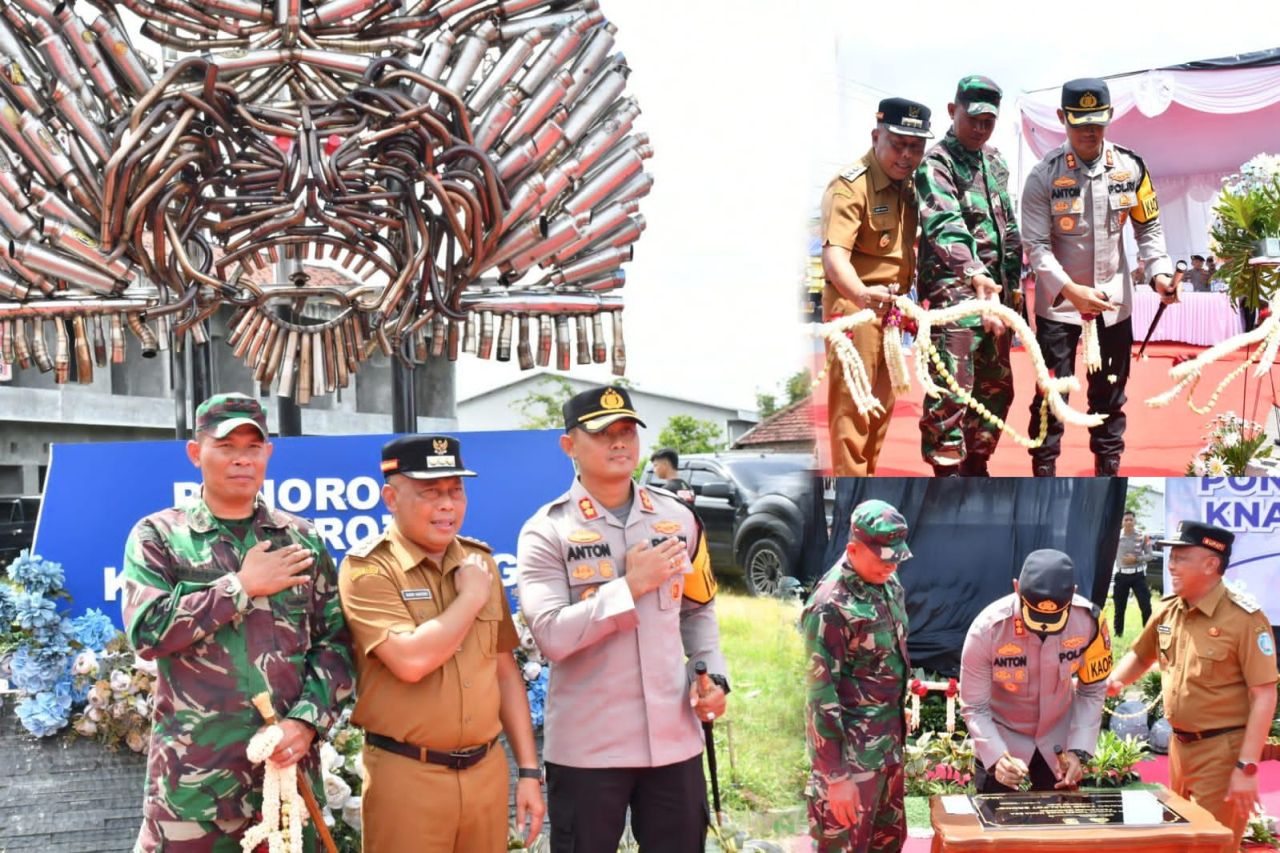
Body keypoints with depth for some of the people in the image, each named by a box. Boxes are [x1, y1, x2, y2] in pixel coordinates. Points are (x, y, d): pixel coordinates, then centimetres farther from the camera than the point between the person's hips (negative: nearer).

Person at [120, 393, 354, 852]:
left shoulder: (301, 539, 9)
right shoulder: (158, 536, 2)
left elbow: (335, 642, 6)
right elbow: (147, 629, -13)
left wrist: (307, 720, -9)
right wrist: (243, 586, -10)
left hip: (289, 763, 2)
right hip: (193, 776, -2)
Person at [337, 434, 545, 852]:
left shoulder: (480, 562, 9)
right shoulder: (368, 567, -9)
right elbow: (411, 661, -23)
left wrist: (528, 770, 9)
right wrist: (472, 596, -11)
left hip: (487, 769, 5)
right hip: (406, 775, -5)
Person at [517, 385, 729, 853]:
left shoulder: (677, 519, 7)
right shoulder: (547, 531, -8)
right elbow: (551, 635, -19)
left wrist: (712, 675, 2)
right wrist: (631, 585, -18)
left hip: (674, 736, 4)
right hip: (587, 746, -4)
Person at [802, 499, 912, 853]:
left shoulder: (888, 583, 3)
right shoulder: (831, 607, -22)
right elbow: (821, 694, -22)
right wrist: (836, 776, -21)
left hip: (889, 741, 8)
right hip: (852, 751, -8)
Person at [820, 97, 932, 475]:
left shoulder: (908, 185, 8)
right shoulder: (850, 185, -18)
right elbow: (833, 253, -31)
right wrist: (862, 293, -49)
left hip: (890, 304, 8)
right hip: (855, 302, -8)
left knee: (882, 402, 14)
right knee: (852, 402, -7)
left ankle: (868, 478, 25)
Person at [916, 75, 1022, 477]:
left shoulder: (995, 163, 17)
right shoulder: (936, 164, -8)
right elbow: (945, 226, -23)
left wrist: (1013, 282, 14)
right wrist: (975, 275, -37)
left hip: (994, 289, 8)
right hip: (953, 289, -8)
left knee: (996, 386, 12)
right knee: (951, 389, -11)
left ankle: (976, 466, 25)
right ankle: (947, 475, -5)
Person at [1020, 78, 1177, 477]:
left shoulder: (1131, 167, -2)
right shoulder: (1044, 175, -12)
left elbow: (1149, 227, 7)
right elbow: (1036, 243, -15)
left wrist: (1159, 272, -10)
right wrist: (1069, 289, -28)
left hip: (1114, 302, 3)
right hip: (1058, 302, -3)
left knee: (1110, 394, 13)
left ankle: (1108, 471, 25)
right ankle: (1043, 475, 12)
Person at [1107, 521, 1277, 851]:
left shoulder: (1244, 618, -17)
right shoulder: (1168, 611, 3)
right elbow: (1141, 655, 20)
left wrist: (1247, 768, -21)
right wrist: (1115, 681, -2)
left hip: (1221, 751, -7)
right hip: (1179, 745, 7)